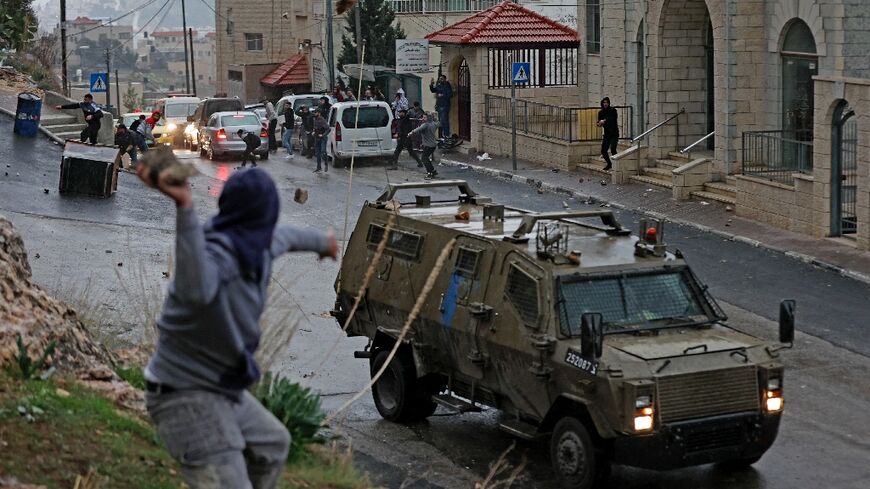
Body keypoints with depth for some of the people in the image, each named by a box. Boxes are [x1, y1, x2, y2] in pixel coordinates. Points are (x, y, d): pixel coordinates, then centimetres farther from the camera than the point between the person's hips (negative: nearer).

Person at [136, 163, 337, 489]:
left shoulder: (260, 242, -1)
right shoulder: (214, 253, -29)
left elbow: (285, 236, 26)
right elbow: (197, 290, -55)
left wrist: (321, 241, 47)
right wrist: (184, 208, -63)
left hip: (221, 389, 10)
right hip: (187, 397, -10)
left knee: (272, 444, 31)